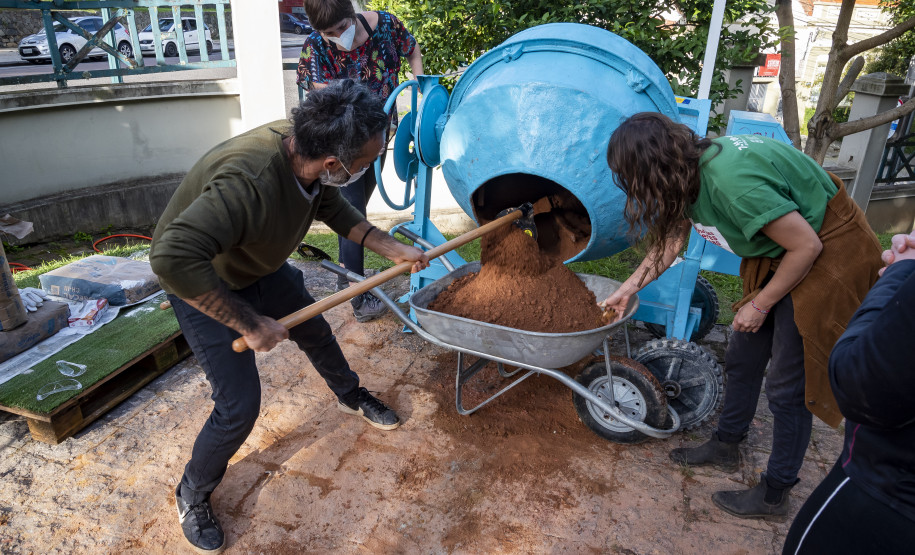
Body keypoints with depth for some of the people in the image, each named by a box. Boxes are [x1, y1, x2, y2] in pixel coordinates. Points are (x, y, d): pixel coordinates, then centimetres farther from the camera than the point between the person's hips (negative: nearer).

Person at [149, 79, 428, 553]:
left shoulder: (306, 149, -19)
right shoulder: (249, 180, -44)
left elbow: (334, 208, 1)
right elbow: (173, 260, -50)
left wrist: (389, 248, -5)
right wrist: (250, 325, -41)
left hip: (261, 266, 7)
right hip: (202, 283, -7)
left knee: (315, 332, 21)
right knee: (239, 405, -9)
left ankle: (351, 396, 52)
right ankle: (192, 496, 21)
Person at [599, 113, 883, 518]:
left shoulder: (730, 180, -35)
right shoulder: (691, 168, -7)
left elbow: (807, 246, -26)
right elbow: (672, 237, 10)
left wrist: (759, 305, -13)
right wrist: (630, 287, 15)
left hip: (828, 253, -8)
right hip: (776, 253, 9)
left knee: (788, 386, 0)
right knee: (742, 359, 16)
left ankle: (774, 494, 18)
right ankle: (726, 445, 36)